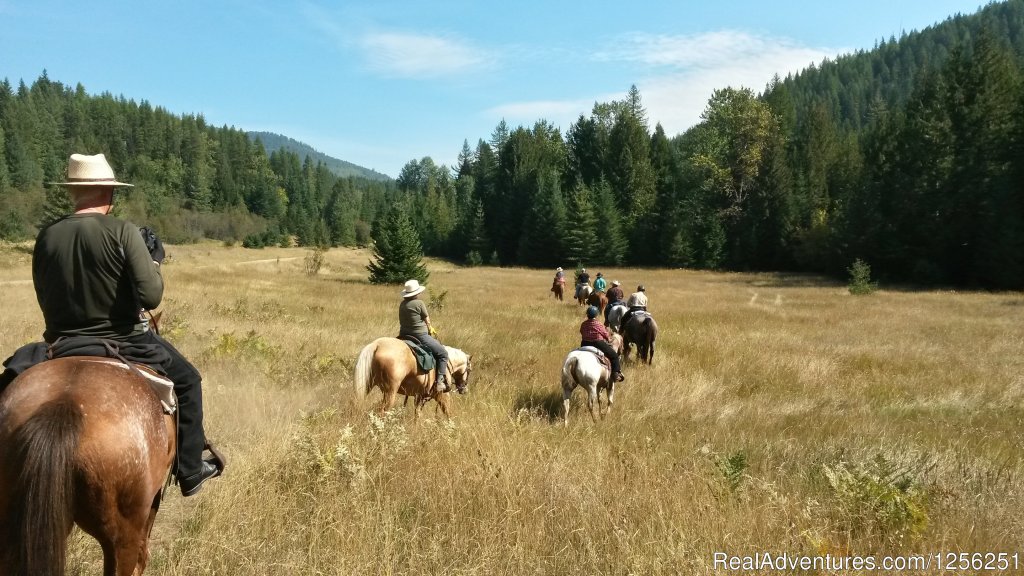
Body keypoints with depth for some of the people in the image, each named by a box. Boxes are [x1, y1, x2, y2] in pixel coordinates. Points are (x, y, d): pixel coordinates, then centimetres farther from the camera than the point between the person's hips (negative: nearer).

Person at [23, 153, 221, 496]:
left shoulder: (46, 236, -1)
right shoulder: (122, 231, -16)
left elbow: (46, 299, 7)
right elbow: (151, 297, -20)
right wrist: (155, 262, -2)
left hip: (62, 346, 5)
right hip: (121, 340, -4)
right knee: (186, 380, 18)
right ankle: (189, 471, 21)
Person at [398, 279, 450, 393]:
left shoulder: (402, 304, 8)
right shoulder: (419, 303, -13)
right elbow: (427, 321, -4)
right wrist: (430, 329, 18)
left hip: (404, 335, 8)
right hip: (420, 335, -7)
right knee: (443, 353, -1)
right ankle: (440, 381, -9)